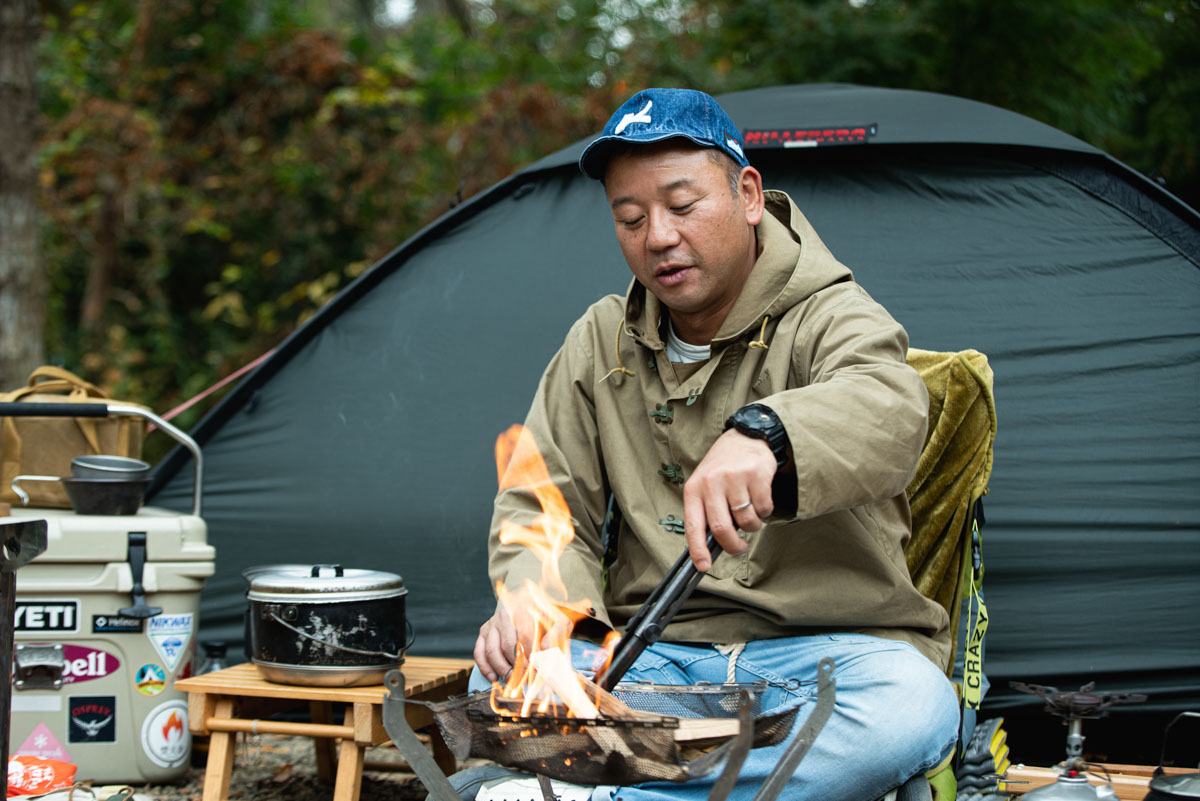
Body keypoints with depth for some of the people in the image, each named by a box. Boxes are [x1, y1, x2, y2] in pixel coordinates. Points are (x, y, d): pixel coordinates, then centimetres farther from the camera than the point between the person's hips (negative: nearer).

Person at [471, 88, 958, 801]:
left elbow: (887, 406, -28)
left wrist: (763, 434, -51)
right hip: (653, 655, 3)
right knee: (508, 680, -26)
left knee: (912, 707, -37)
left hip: (821, 653, -2)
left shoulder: (830, 317, -4)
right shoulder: (599, 344, 12)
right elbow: (543, 504, 12)